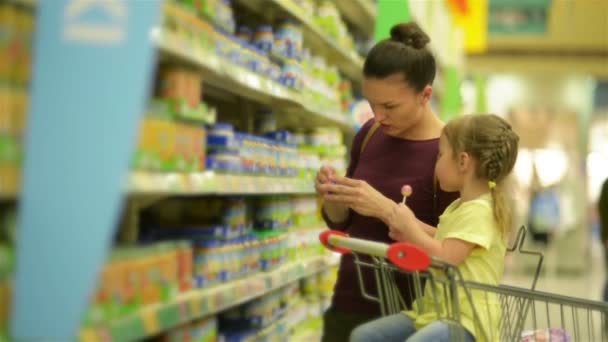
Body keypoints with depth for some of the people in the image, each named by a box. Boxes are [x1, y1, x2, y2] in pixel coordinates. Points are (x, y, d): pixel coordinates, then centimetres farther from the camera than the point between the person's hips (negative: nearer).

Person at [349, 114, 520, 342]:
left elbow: (445, 258, -24)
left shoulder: (479, 211, -16)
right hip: (434, 310, 11)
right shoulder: (457, 208, 17)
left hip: (466, 318, -10)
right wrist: (411, 231, 9)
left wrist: (410, 226, -12)